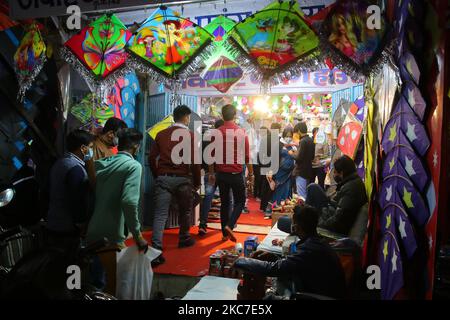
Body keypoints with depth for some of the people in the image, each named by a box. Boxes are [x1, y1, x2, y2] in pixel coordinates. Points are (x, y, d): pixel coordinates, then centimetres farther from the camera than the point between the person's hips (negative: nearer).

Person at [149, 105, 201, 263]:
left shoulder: (161, 134, 9)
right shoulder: (189, 135, -3)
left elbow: (152, 158, 8)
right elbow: (194, 161, -7)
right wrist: (197, 181, 3)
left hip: (162, 178, 3)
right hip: (182, 178, -2)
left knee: (160, 215, -1)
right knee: (185, 210, 20)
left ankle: (156, 251, -8)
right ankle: (184, 239, 35)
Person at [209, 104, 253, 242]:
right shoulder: (242, 132, -6)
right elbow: (247, 155, -4)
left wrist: (211, 173, 11)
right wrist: (251, 173, 6)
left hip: (221, 173, 3)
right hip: (236, 173, -2)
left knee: (224, 202, 12)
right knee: (240, 201, 12)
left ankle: (225, 233, 16)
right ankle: (229, 225, -8)